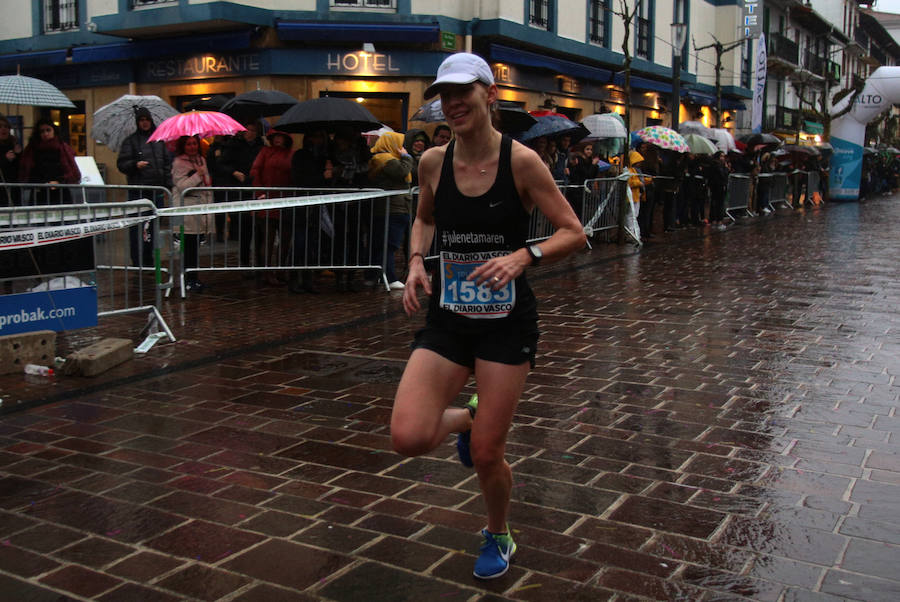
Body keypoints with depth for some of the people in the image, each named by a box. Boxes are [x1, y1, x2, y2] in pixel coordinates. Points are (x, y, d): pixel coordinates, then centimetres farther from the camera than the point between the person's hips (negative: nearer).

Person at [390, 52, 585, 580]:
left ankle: (499, 537, 35)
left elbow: (574, 233, -9)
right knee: (409, 437, -12)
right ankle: (467, 418, 25)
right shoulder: (433, 162, 0)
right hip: (448, 317, 4)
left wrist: (523, 255, -26)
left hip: (507, 322, -3)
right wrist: (417, 261, 0)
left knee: (486, 455, 2)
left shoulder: (521, 160, -12)